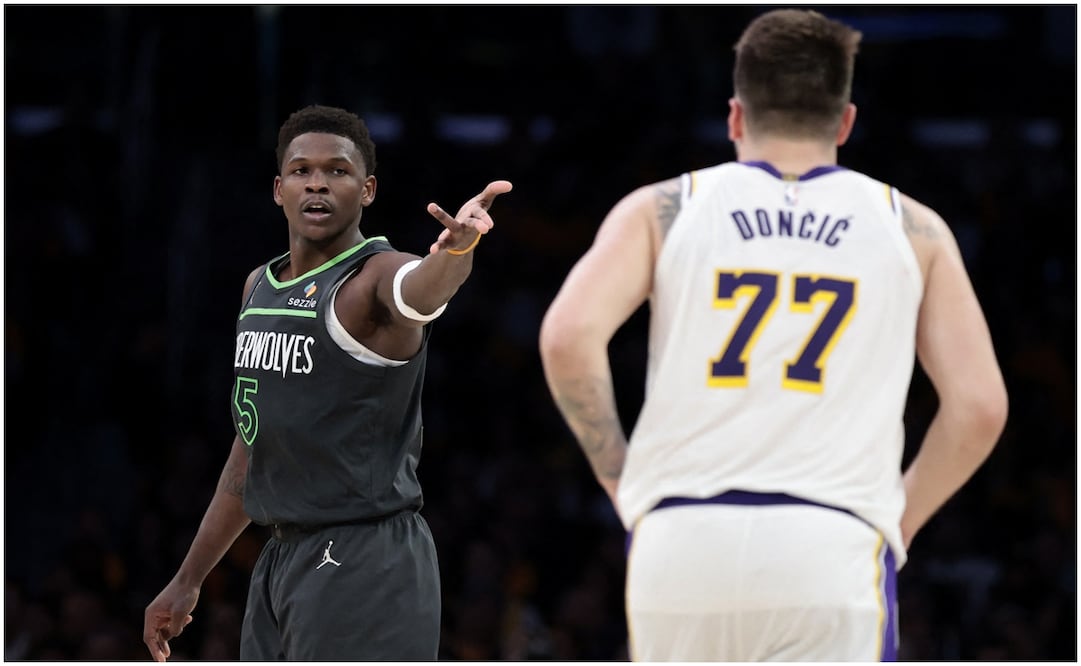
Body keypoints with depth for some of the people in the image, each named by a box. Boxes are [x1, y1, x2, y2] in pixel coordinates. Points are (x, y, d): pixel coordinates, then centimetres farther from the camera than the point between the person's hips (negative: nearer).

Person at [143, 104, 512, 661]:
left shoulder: (375, 277, -10)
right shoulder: (259, 286, 13)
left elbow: (420, 289, -37)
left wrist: (455, 249, -61)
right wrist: (189, 579, 23)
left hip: (364, 568, -8)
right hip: (281, 556, 8)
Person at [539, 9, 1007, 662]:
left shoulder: (662, 209, 12)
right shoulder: (911, 228, 13)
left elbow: (568, 336, -4)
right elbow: (980, 405, 6)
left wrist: (619, 476, 8)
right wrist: (897, 523, 18)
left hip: (680, 542, 1)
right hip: (834, 552, -1)